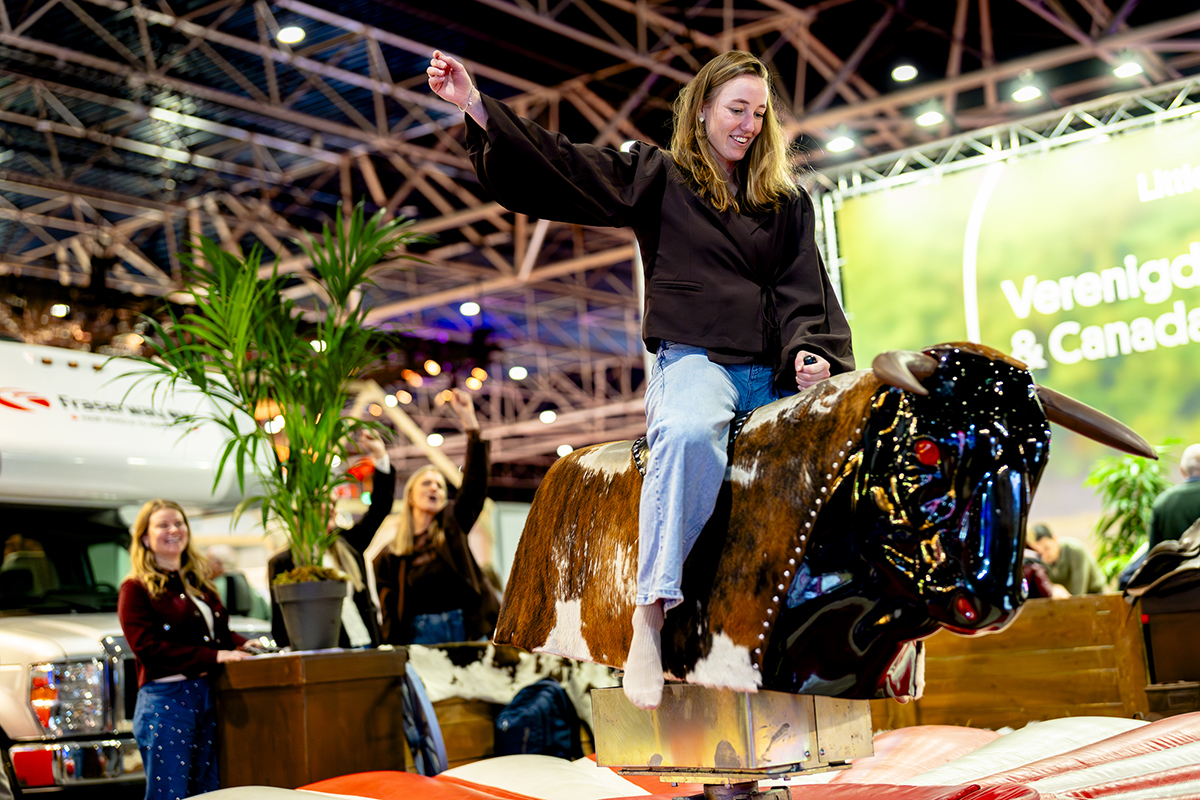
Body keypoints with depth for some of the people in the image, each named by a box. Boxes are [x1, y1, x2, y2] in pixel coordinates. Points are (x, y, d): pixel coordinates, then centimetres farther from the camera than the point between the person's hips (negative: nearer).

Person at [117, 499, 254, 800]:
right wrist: (213, 657, -20)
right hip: (165, 701, -7)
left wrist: (243, 645, -1)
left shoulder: (199, 582, 19)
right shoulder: (136, 589, -3)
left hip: (208, 697, 7)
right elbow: (148, 647, -14)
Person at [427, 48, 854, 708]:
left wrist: (809, 351, -7)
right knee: (690, 434, -38)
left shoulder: (786, 202, 23)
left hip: (774, 374, 5)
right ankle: (650, 615, -36)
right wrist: (477, 108, -9)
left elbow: (804, 290, 15)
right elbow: (556, 167, 2)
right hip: (694, 361, -4)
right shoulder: (657, 178, 12)